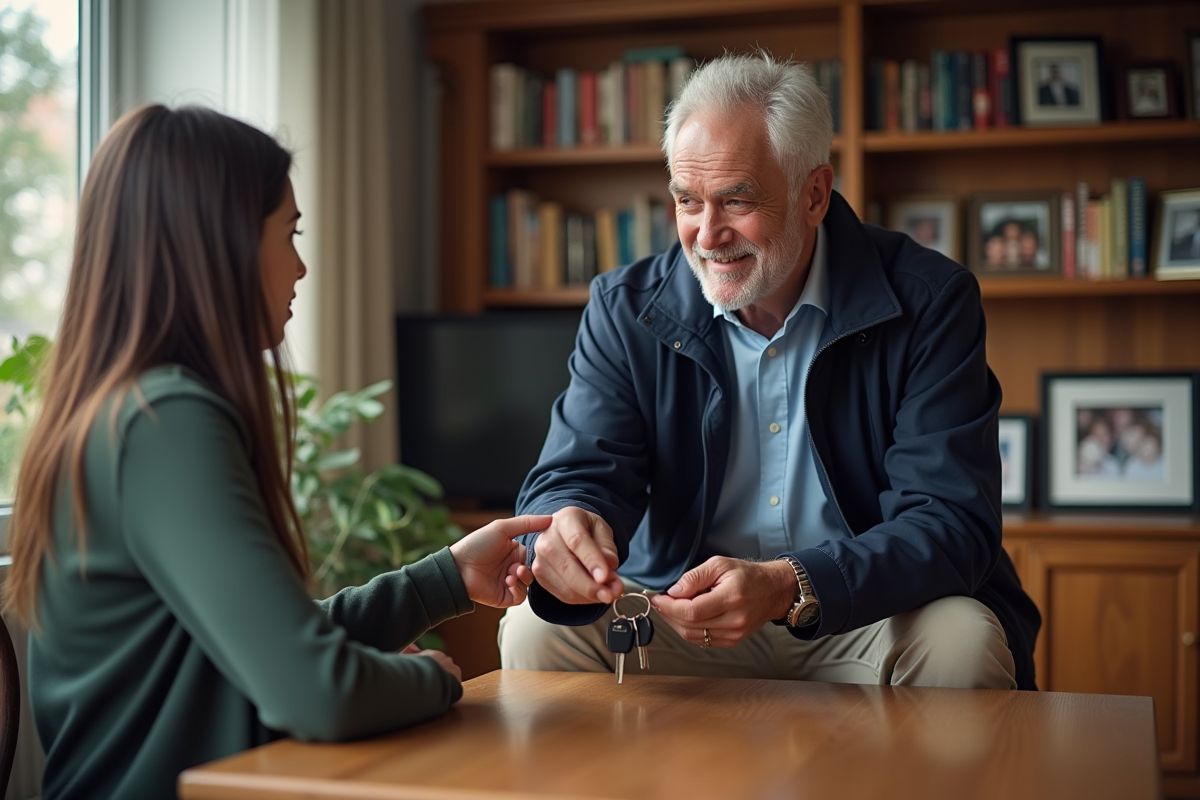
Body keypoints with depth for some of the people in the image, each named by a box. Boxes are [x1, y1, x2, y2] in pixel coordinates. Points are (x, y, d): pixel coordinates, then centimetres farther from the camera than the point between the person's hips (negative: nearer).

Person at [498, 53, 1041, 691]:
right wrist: (569, 526, -36)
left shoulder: (928, 304, -11)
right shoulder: (626, 308, -2)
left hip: (864, 616, -1)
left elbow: (951, 520, -18)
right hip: (682, 615, 1)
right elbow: (577, 475, -8)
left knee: (963, 643, -32)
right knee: (538, 631, -23)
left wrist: (790, 588, -36)